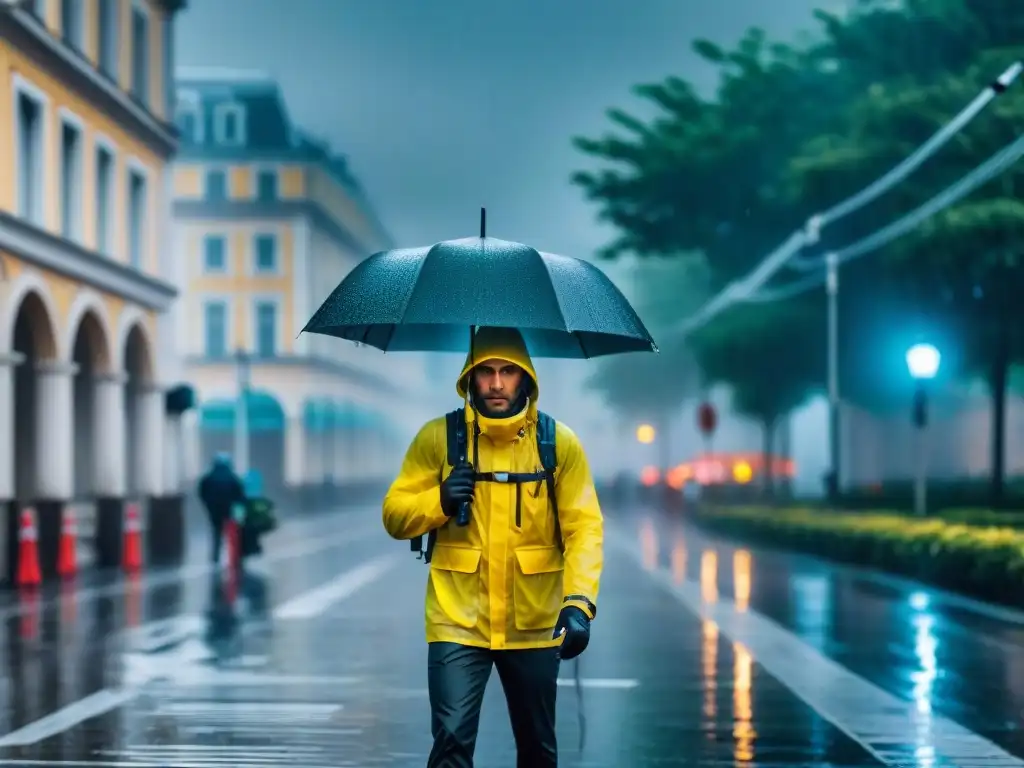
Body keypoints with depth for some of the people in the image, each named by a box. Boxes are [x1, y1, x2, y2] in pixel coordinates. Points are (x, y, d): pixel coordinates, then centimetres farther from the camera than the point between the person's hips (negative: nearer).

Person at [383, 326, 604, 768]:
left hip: (534, 625, 1)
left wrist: (579, 602, -21)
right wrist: (439, 502, -19)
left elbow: (584, 527, -7)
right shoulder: (438, 438, 0)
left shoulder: (559, 442, -1)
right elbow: (395, 516, 2)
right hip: (458, 620, -1)